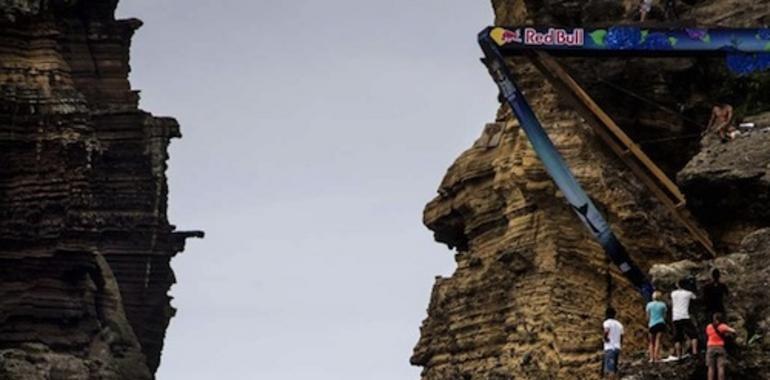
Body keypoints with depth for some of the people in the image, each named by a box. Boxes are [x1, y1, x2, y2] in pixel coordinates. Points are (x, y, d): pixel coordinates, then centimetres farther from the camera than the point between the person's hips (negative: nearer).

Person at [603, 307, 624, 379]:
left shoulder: (607, 322, -3)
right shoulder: (619, 324, 17)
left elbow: (606, 331, -23)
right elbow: (621, 339, 16)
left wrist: (605, 338, -7)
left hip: (609, 348, -7)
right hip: (617, 348, 7)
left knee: (609, 370, -14)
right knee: (615, 369, 14)